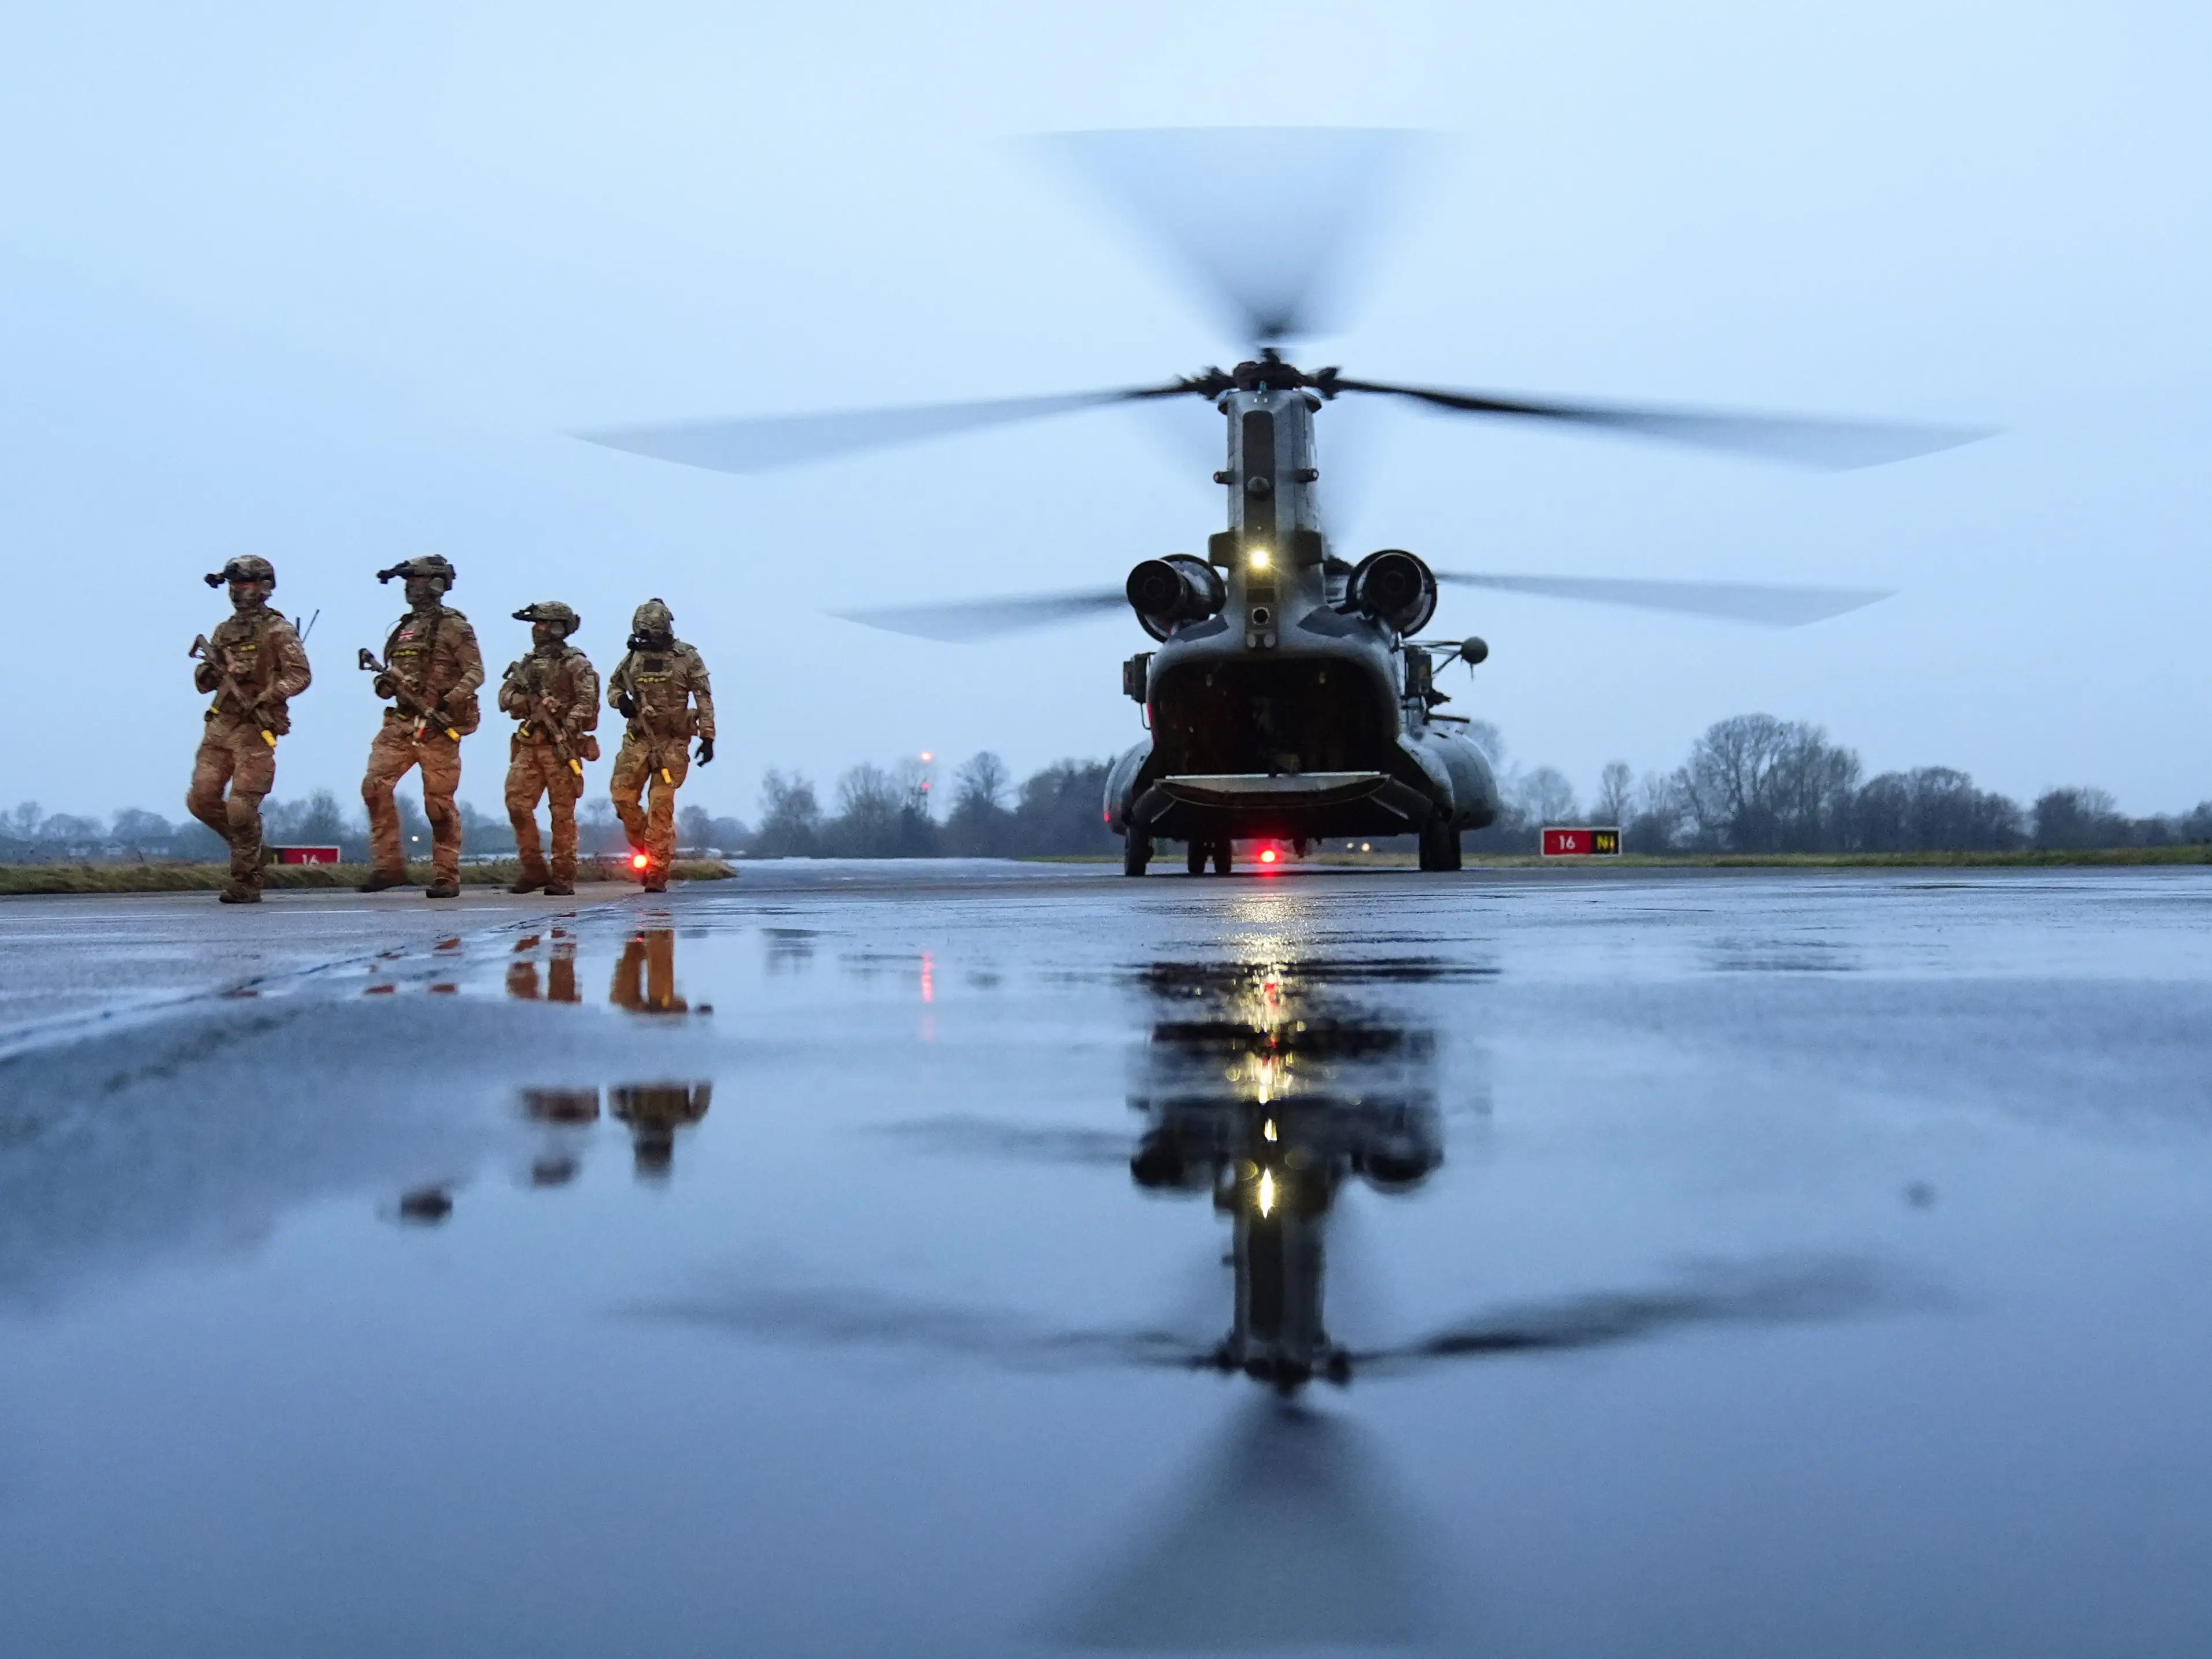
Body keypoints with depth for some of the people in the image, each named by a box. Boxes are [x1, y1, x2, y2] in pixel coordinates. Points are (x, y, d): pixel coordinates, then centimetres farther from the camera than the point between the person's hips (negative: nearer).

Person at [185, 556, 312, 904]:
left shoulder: (277, 631, -4)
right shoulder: (224, 631, 16)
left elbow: (300, 675, -11)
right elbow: (205, 684, 19)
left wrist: (269, 696, -24)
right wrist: (208, 666, -4)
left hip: (255, 728, -7)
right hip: (220, 724, 7)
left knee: (242, 807, -10)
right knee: (201, 799, 2)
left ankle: (246, 883, 0)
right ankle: (246, 843, 24)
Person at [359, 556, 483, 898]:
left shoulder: (453, 626, -2)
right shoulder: (404, 628, 19)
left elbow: (476, 671, -7)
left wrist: (450, 700, -22)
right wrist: (385, 683, 1)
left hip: (438, 725, -7)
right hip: (400, 722, 7)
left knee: (439, 801, -4)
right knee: (375, 785, -7)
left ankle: (446, 877, 4)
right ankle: (390, 865, -1)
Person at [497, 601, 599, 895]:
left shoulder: (575, 663, -2)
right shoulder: (527, 663, 17)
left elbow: (588, 702, -11)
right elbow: (505, 697, 13)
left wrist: (567, 726, -23)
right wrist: (524, 697, -7)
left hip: (561, 746, -6)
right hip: (528, 745, 6)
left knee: (563, 812, -3)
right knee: (518, 804, -2)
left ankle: (563, 877, 2)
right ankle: (534, 870, 8)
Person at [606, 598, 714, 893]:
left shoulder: (687, 658, -3)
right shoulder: (634, 657, 7)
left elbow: (704, 699, -2)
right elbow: (613, 686, 19)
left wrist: (708, 738, -8)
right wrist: (620, 700, -4)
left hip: (673, 742, -4)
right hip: (639, 738, 4)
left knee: (661, 806, -6)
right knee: (622, 794, -5)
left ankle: (657, 874, -2)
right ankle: (644, 850, 17)